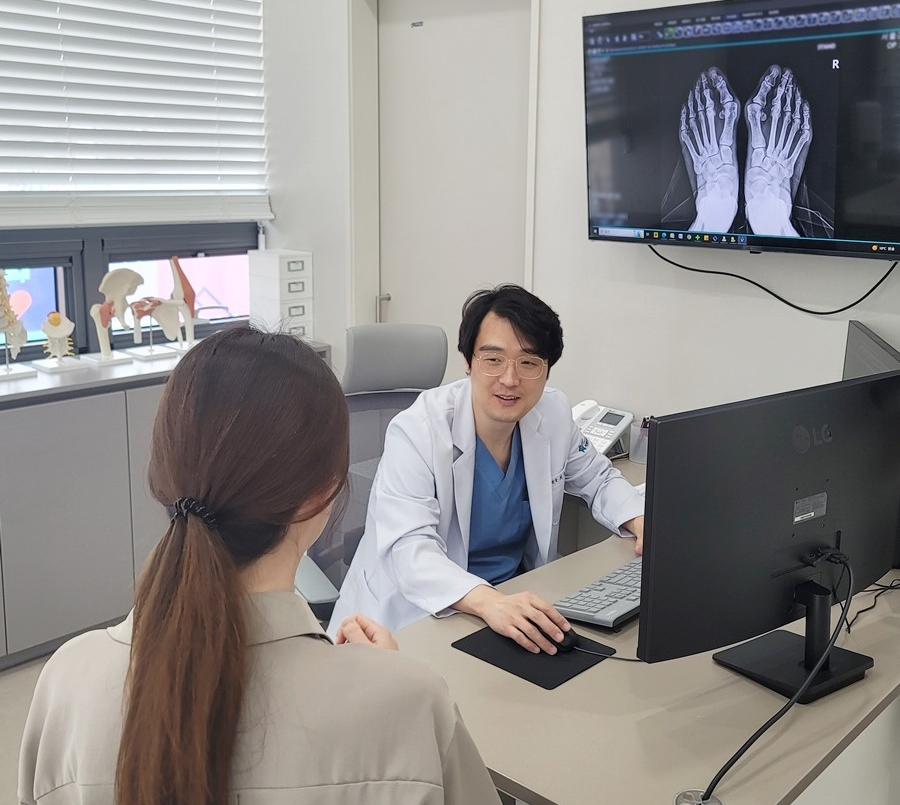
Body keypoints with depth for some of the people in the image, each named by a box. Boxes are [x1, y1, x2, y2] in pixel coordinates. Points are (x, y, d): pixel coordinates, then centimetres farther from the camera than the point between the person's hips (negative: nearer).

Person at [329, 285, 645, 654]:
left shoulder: (554, 413, -4)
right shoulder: (417, 431, -21)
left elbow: (599, 479, 14)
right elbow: (409, 549, -30)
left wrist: (641, 522, -6)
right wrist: (488, 602, -48)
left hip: (517, 599, 5)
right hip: (417, 614, -4)